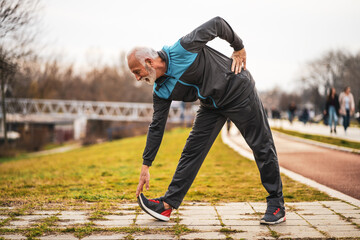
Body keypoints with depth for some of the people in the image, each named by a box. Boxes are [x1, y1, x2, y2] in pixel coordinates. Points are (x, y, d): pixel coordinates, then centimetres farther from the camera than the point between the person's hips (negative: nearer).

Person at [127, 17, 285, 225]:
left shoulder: (183, 50, -28)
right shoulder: (161, 92, -7)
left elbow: (217, 24, -17)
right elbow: (157, 127, -1)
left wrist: (239, 48, -5)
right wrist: (146, 166, -2)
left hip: (239, 91, -5)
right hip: (212, 105, 6)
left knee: (263, 149, 0)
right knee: (192, 151, -1)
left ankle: (276, 204, 11)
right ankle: (168, 204, 2)